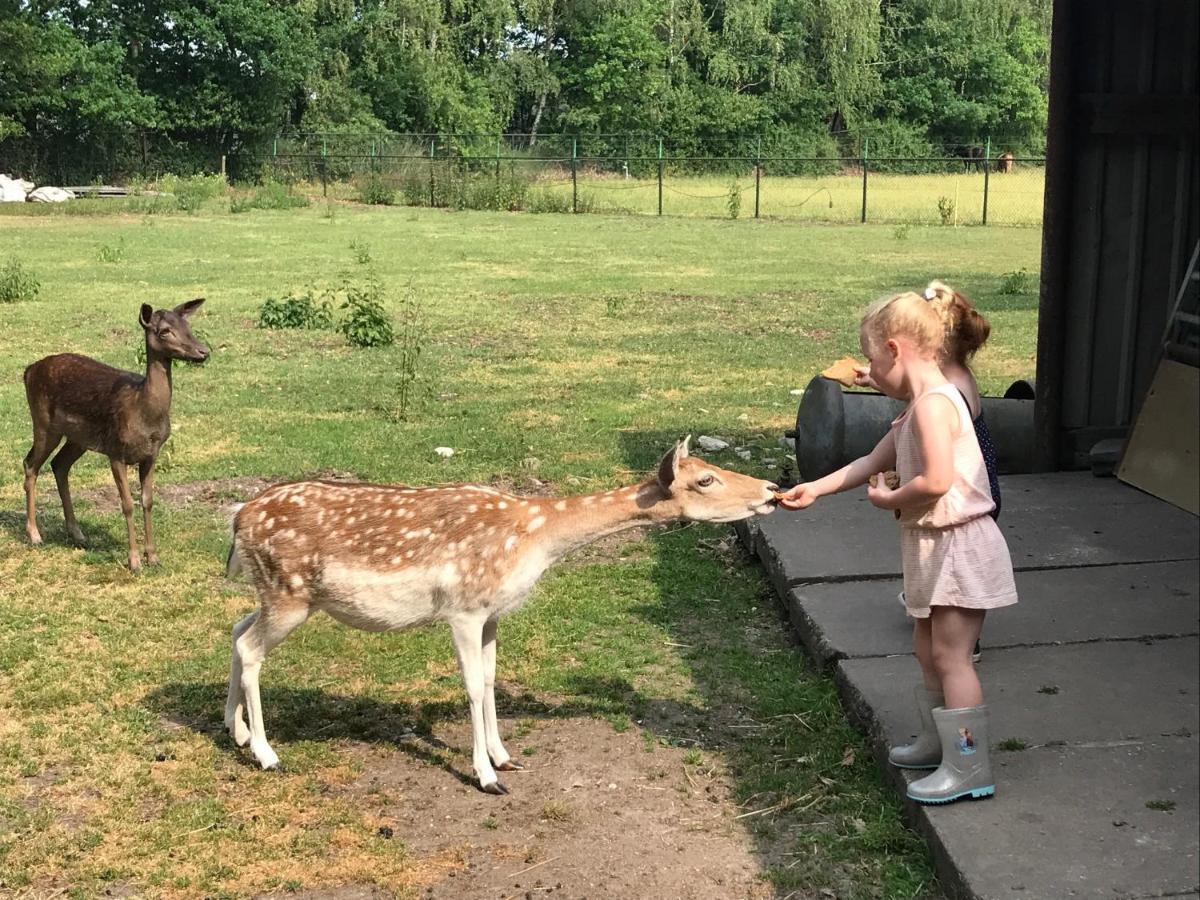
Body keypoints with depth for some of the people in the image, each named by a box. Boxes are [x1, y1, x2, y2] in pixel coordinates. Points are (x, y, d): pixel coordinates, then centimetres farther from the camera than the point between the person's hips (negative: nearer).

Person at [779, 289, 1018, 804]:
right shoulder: (920, 405, 11)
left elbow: (936, 481, -30)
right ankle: (938, 742, 35)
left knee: (950, 656, -4)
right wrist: (815, 489, 15)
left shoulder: (932, 404, -21)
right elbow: (873, 462, 19)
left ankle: (969, 770, 4)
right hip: (935, 546, 10)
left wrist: (889, 500, -13)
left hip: (958, 545, -10)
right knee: (927, 649, 19)